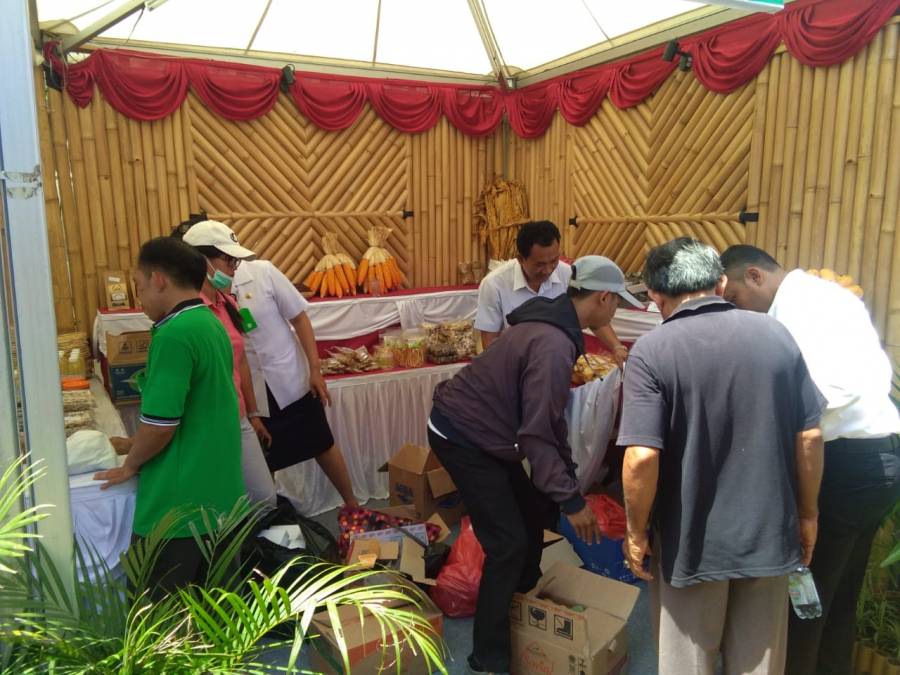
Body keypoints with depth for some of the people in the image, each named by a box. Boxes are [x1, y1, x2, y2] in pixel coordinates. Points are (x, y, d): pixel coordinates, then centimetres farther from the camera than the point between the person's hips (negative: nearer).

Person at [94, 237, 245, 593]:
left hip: (179, 501, -8)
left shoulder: (174, 334, -20)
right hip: (219, 493, 8)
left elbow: (160, 422, -21)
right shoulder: (212, 324, 8)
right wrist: (137, 445, 22)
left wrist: (130, 465, -1)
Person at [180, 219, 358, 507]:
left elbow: (299, 318, -6)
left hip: (292, 383, 0)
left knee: (324, 448, 16)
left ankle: (351, 504, 37)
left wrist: (315, 369, -8)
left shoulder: (262, 271, -13)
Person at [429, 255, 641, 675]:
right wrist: (570, 498, -20)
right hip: (462, 438, -10)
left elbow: (548, 413, 13)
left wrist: (568, 475, 17)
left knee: (532, 510, 20)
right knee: (508, 543, -5)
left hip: (479, 429, 10)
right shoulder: (553, 345, -28)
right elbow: (538, 433, -27)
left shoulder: (552, 324, 5)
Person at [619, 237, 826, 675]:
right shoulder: (776, 335, -3)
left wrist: (636, 532, -8)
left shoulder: (652, 351, -17)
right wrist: (807, 514, 14)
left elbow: (641, 457, -23)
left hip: (691, 544, -4)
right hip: (769, 537, 4)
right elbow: (809, 436, 1)